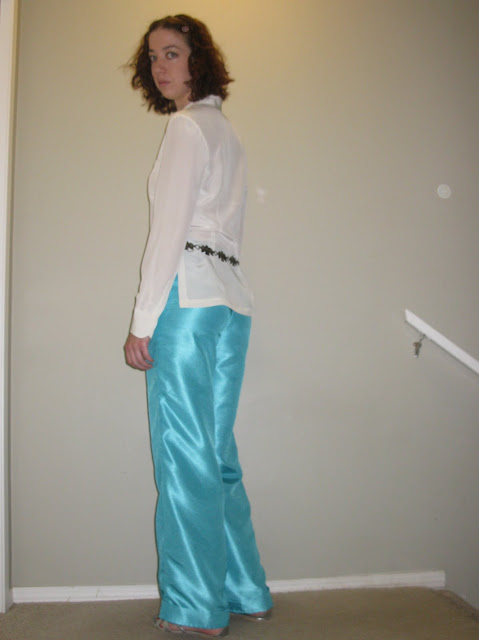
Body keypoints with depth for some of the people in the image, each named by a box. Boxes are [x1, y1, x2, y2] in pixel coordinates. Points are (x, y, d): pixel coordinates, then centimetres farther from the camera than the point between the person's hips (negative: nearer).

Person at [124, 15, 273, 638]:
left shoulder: (187, 126, -3)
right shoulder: (225, 129, 24)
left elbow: (169, 229, -11)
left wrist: (143, 320, -11)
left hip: (189, 295, -9)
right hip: (231, 298, 9)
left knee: (185, 454, -5)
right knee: (217, 452, 11)